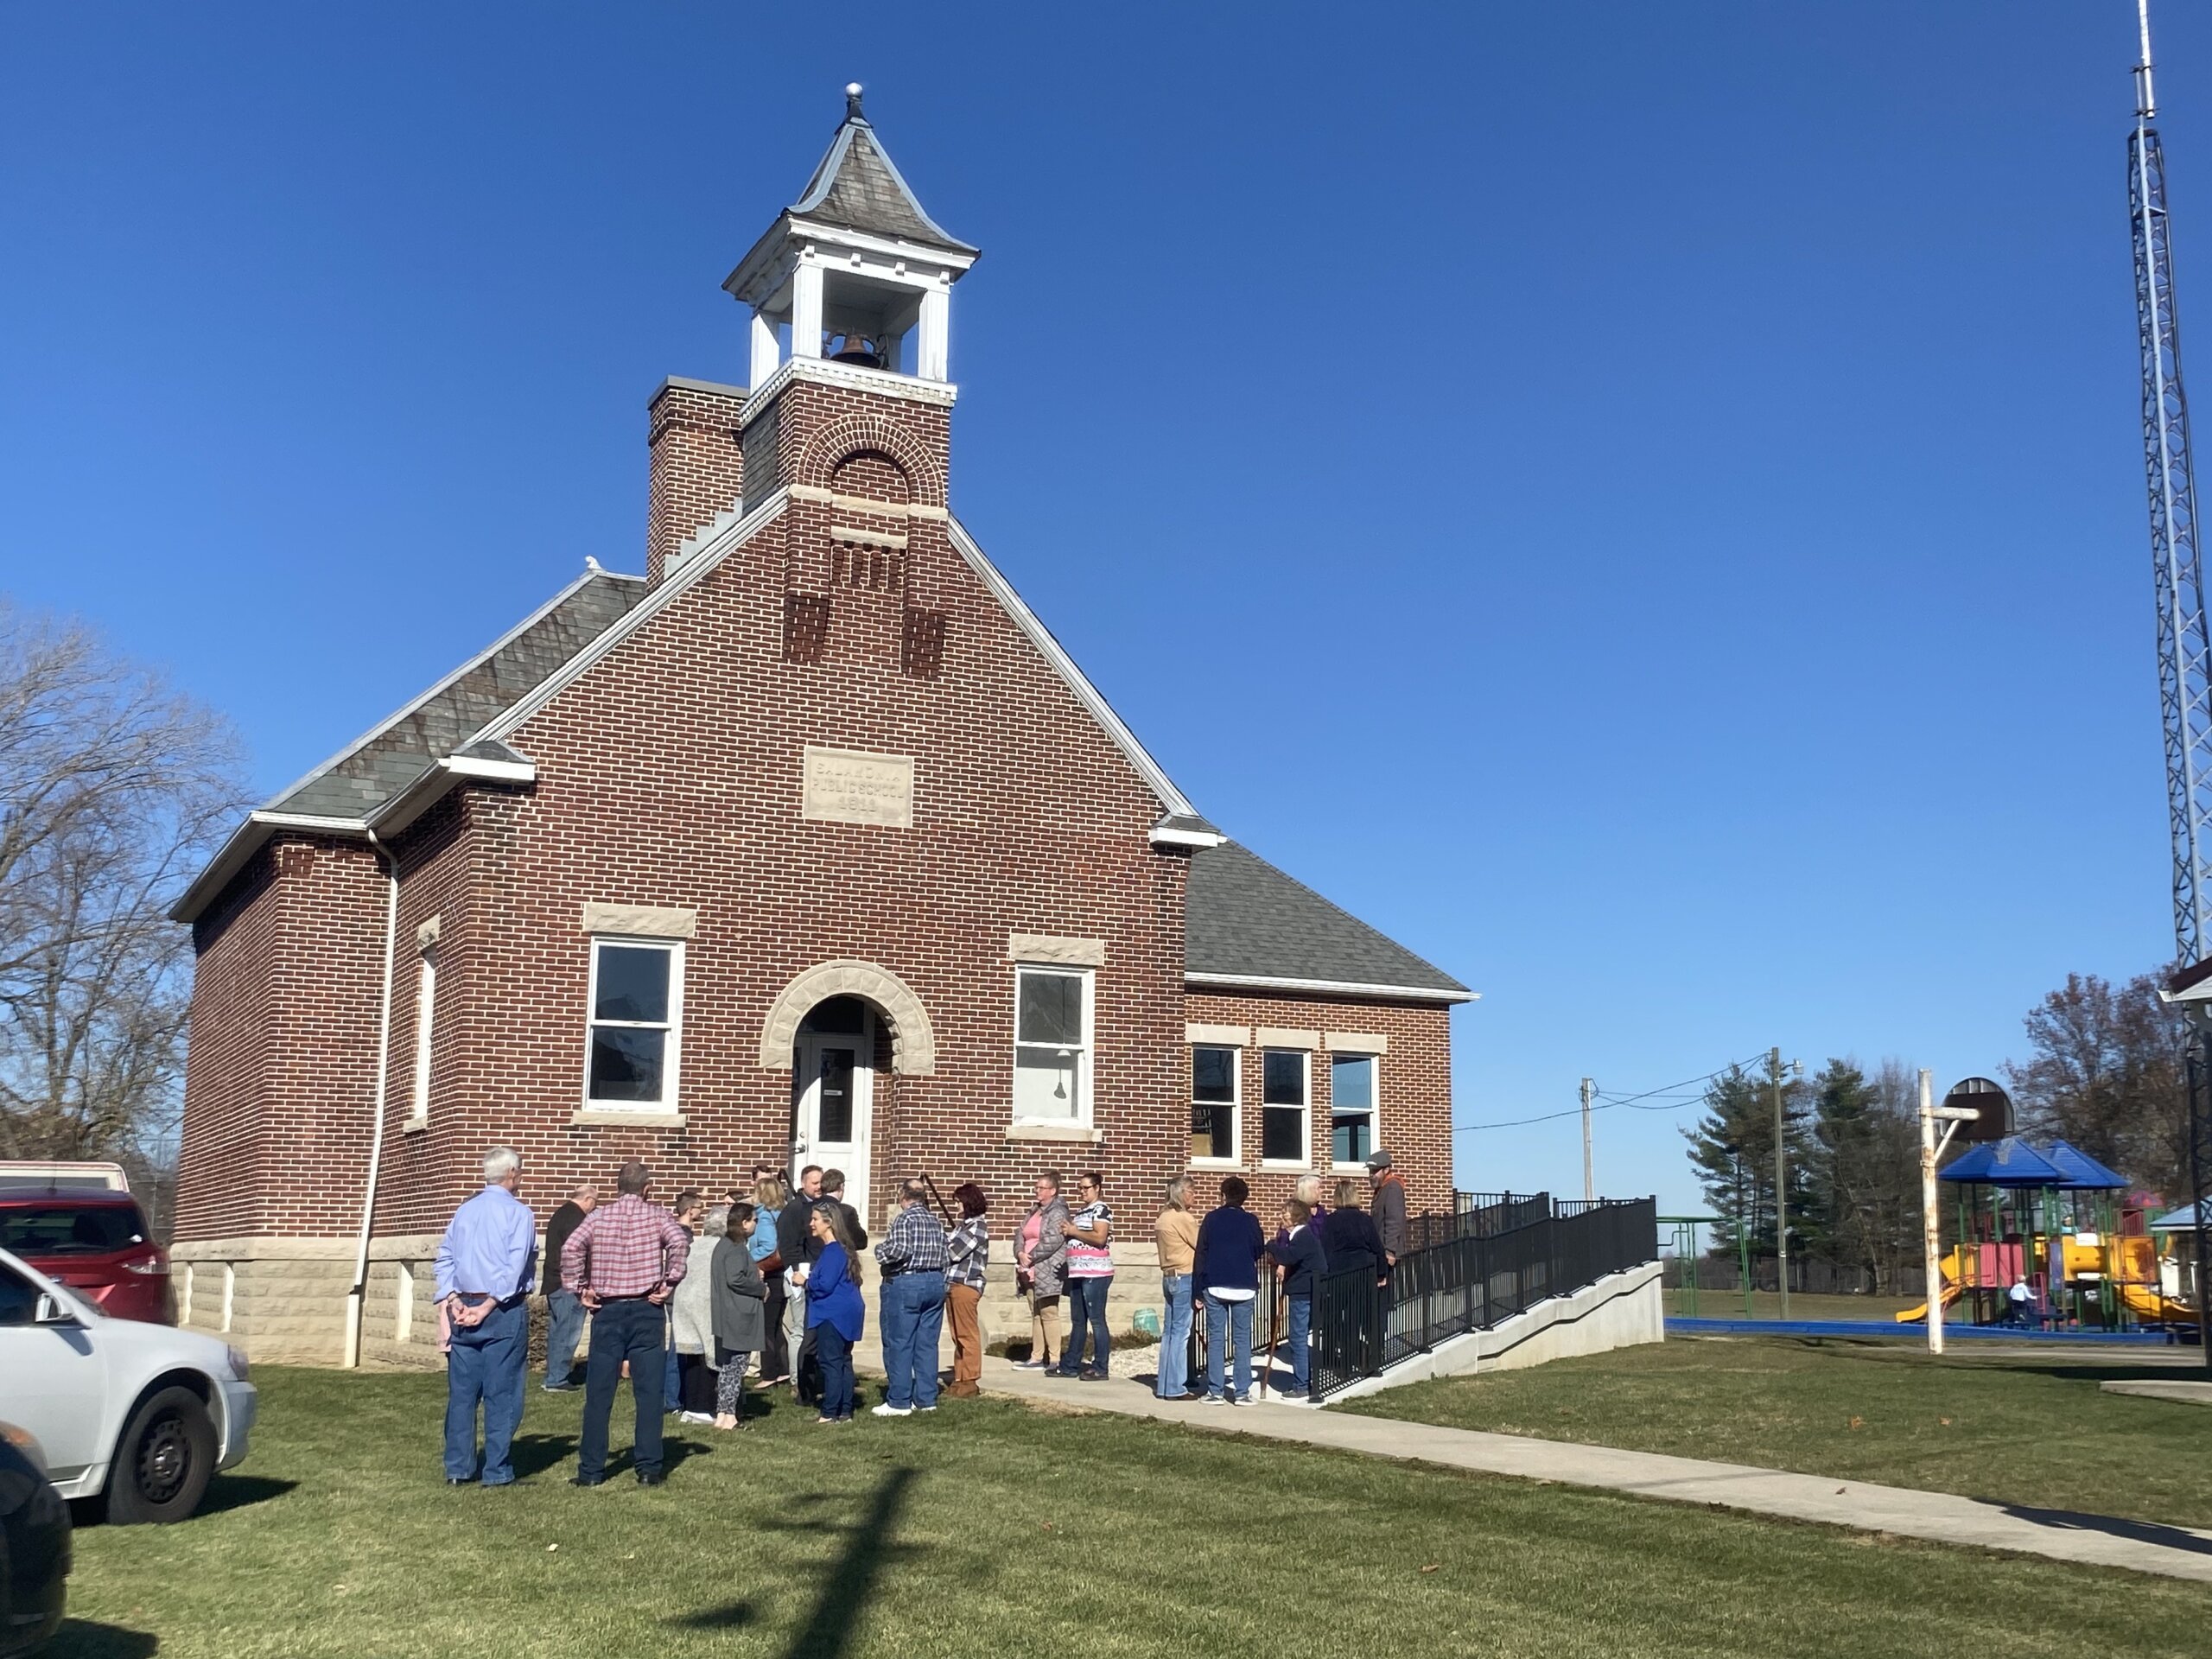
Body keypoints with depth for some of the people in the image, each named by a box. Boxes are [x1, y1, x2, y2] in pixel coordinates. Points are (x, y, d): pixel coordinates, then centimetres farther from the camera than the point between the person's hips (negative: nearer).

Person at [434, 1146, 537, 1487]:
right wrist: (490, 1305, -14)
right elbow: (516, 1266, -16)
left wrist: (452, 1299, 0)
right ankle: (497, 1471, 2)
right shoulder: (518, 1213, -7)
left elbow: (444, 1257, 6)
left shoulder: (464, 1211, 10)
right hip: (505, 1311, -5)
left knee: (462, 1392, 9)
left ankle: (458, 1469, 13)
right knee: (502, 1394, 0)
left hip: (464, 1308, 5)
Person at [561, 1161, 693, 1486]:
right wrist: (669, 1284, -10)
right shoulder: (657, 1216, 0)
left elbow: (570, 1249, -11)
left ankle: (591, 1469, 9)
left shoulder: (598, 1217, 4)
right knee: (648, 1391, 3)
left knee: (598, 1392, 6)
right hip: (647, 1311, -1)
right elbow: (680, 1242, -18)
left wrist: (580, 1288, -3)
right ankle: (648, 1468, 4)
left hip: (607, 1310, 1)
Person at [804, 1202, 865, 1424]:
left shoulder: (833, 1252, -17)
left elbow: (825, 1285, -22)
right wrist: (811, 1279, 8)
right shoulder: (840, 1248, 15)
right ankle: (845, 1412, 16)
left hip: (833, 1315, -10)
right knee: (843, 1362, 12)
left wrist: (806, 1281, -5)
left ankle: (830, 1413, -3)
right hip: (846, 1314, 10)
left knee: (831, 1363, -6)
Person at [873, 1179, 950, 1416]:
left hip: (904, 1284, -7)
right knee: (927, 1344, 10)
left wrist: (880, 1252, -4)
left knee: (899, 1345, -1)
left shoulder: (904, 1219, -10)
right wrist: (935, 1276, 15)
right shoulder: (937, 1222, 11)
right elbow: (943, 1255, 7)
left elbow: (899, 1251, -22)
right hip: (935, 1282, 7)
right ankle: (926, 1399, 13)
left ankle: (899, 1402, 1)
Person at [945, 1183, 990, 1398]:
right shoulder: (964, 1225, 18)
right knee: (958, 1336, 12)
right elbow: (950, 1248, 16)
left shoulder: (978, 1227, -10)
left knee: (967, 1335, -5)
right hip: (952, 1284, 9)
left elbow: (955, 1252, -15)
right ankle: (960, 1380, 17)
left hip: (966, 1285, -9)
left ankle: (970, 1382, -1)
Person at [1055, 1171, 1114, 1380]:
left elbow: (1100, 1238, -18)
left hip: (1095, 1274, -9)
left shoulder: (1101, 1209, -6)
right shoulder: (1081, 1212, 21)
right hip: (1078, 1273, 9)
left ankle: (1100, 1368, -3)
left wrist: (1074, 1231, -12)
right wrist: (1068, 1230, 7)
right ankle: (1070, 1365, 17)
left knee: (1097, 1320, -6)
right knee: (1077, 1321, 12)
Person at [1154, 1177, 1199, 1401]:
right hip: (1184, 1277, -9)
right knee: (1181, 1332, -5)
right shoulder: (1183, 1217, -13)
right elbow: (1202, 1244, -9)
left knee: (1169, 1332, 12)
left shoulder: (1163, 1217, 13)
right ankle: (1175, 1387, -3)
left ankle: (1164, 1384, 16)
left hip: (1169, 1277, 9)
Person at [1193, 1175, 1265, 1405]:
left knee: (1216, 1338, 4)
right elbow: (1259, 1251, 7)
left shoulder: (1212, 1218, 0)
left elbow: (1200, 1252, -1)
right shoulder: (1250, 1220, -1)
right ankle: (1242, 1392, 2)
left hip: (1215, 1286, 0)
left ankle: (1215, 1392, 2)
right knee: (1243, 1339, 5)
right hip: (1244, 1287, 0)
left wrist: (1198, 1288, 3)